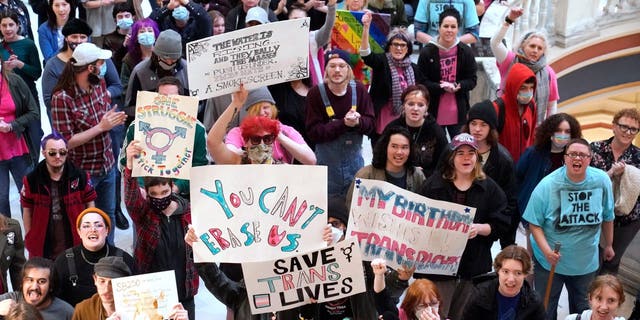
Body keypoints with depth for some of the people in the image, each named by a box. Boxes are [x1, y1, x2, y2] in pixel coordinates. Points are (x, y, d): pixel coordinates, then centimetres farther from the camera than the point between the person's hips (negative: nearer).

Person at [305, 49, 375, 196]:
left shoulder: (359, 89, -3)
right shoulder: (316, 93, -10)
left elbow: (371, 124, -2)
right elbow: (313, 132, -15)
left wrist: (357, 122, -25)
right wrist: (343, 123, -25)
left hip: (355, 160, 3)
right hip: (327, 161, -2)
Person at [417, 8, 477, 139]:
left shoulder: (466, 51, -1)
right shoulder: (427, 52, -5)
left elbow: (472, 80, 2)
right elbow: (422, 82, -5)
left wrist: (457, 86, -18)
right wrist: (441, 87, -22)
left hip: (459, 112, 1)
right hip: (434, 111, -1)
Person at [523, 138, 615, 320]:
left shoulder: (602, 181, -10)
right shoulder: (547, 185, -18)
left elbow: (607, 216, 6)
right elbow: (534, 223, -13)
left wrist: (608, 245, 16)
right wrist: (546, 250, -25)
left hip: (587, 262, 2)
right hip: (550, 261, -2)